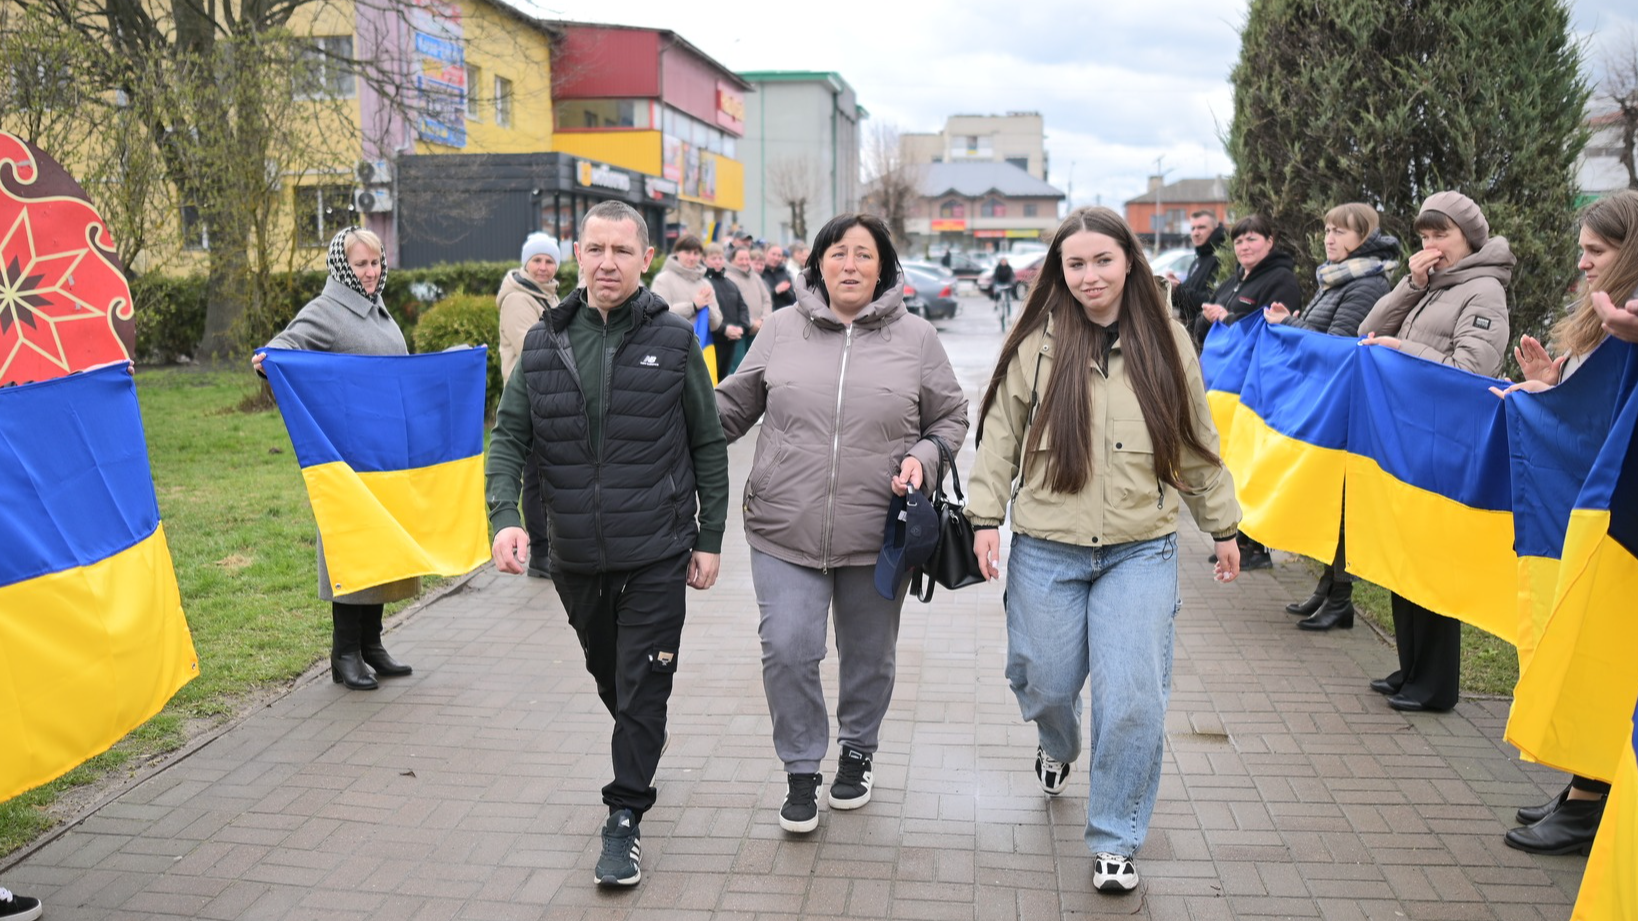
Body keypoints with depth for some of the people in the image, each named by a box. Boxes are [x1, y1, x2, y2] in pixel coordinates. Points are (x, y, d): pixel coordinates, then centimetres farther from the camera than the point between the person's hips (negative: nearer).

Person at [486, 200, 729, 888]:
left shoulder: (673, 339, -5)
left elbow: (708, 446, 0)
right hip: (576, 559, 4)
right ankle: (643, 743, 50)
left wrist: (710, 539, -1)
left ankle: (625, 818, 16)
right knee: (608, 676, 22)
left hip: (657, 557, -3)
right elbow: (509, 436, 3)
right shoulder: (545, 342, 2)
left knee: (642, 690, 1)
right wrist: (504, 516, -14)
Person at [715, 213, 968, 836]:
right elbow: (733, 405, 11)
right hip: (785, 531, 0)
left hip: (876, 535, 0)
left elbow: (950, 418, 9)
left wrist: (922, 458, -9)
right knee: (788, 650, -5)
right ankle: (801, 769, 18)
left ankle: (858, 749, 41)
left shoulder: (916, 338, 2)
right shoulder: (781, 330, 3)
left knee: (869, 655, 15)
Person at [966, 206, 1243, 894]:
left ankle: (1115, 841, 16)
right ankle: (1057, 747, 50)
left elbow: (1197, 445, 10)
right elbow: (1000, 435, 2)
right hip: (1047, 551, 0)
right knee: (1044, 683, 12)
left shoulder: (1165, 344, 2)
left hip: (1140, 552, 0)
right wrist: (986, 516, -5)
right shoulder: (1037, 344, -4)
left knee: (1133, 699, -3)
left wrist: (1222, 526, 14)